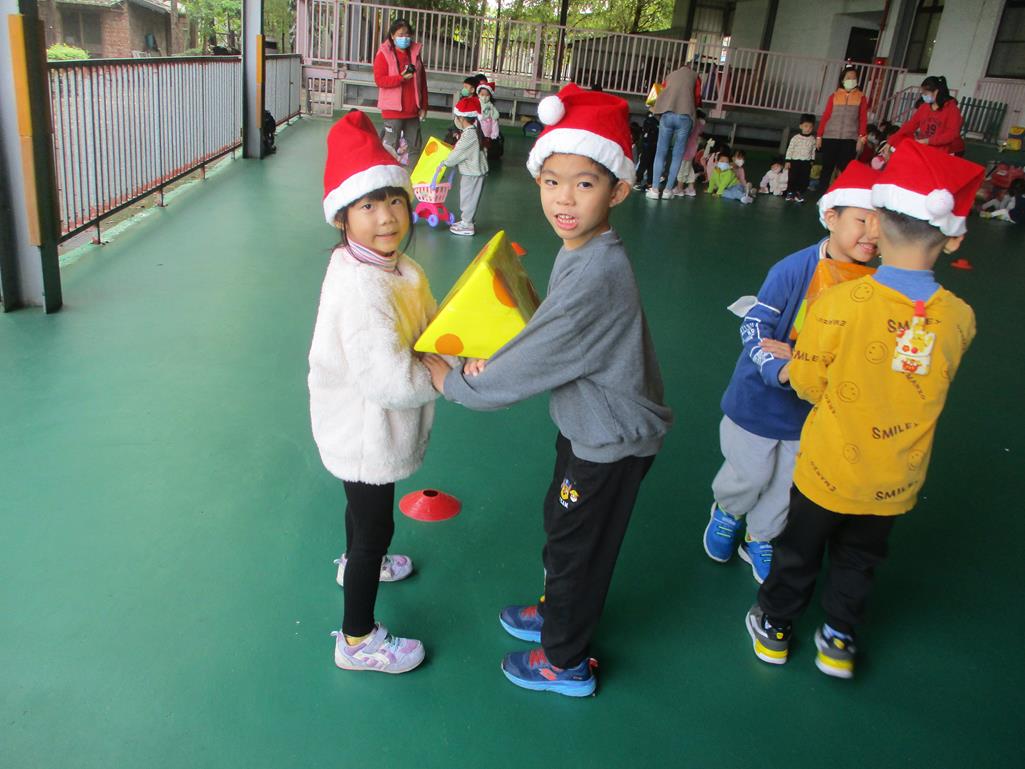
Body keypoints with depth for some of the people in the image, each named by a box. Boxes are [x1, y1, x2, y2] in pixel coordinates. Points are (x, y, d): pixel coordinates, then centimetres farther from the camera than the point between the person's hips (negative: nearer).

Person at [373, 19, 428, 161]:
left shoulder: (415, 52, 10)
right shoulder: (384, 54, -4)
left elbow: (422, 81, 11)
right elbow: (379, 80, -12)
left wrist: (423, 106, 7)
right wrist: (401, 78, -24)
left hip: (413, 110, 5)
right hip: (393, 110, -5)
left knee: (415, 146, 10)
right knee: (391, 146, -2)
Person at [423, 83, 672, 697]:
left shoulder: (595, 277, -34)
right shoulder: (583, 251, -3)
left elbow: (525, 371, -28)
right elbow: (551, 341, 9)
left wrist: (450, 378, -13)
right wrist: (493, 361, -7)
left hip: (612, 441, -9)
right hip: (590, 424, 9)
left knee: (576, 545, 11)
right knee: (562, 526, 27)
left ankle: (566, 663, 36)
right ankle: (560, 612, 53)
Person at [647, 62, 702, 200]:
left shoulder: (670, 75, 28)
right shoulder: (695, 77, 21)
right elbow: (697, 99, 20)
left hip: (667, 114, 1)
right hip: (684, 117, -1)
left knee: (660, 153, 3)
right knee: (677, 155, 5)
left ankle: (655, 189, -6)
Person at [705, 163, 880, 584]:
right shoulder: (795, 269, -21)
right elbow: (754, 324, -19)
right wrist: (778, 370, -35)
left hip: (815, 405, 4)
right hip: (760, 396, -4)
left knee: (787, 486, 18)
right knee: (750, 475, 13)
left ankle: (759, 540, 45)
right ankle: (727, 512, 48)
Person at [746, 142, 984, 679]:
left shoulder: (840, 302, -25)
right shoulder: (960, 318, -15)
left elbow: (808, 382, -14)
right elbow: (930, 385, 2)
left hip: (829, 469, -2)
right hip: (895, 480, 3)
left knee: (799, 551, 21)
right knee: (859, 560, 25)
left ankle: (775, 626, 40)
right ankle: (839, 640, 41)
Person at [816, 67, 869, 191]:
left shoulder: (861, 97, 9)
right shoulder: (834, 96, 9)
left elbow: (863, 120, 4)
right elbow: (825, 116, 7)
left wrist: (861, 138, -5)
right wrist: (819, 136, 2)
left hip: (850, 139, 0)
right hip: (830, 137, 0)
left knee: (845, 169, -4)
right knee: (827, 167, 3)